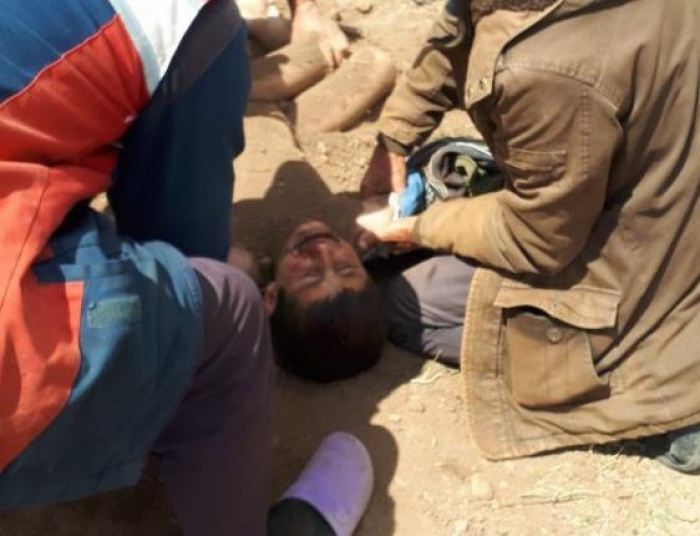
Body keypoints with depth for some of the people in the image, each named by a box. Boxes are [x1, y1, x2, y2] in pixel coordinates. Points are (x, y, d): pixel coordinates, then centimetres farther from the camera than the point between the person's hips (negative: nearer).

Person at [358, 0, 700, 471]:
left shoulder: (548, 72, -37)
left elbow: (538, 238, -21)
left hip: (629, 267, -8)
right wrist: (394, 139, 9)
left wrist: (423, 227, -6)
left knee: (405, 305, 1)